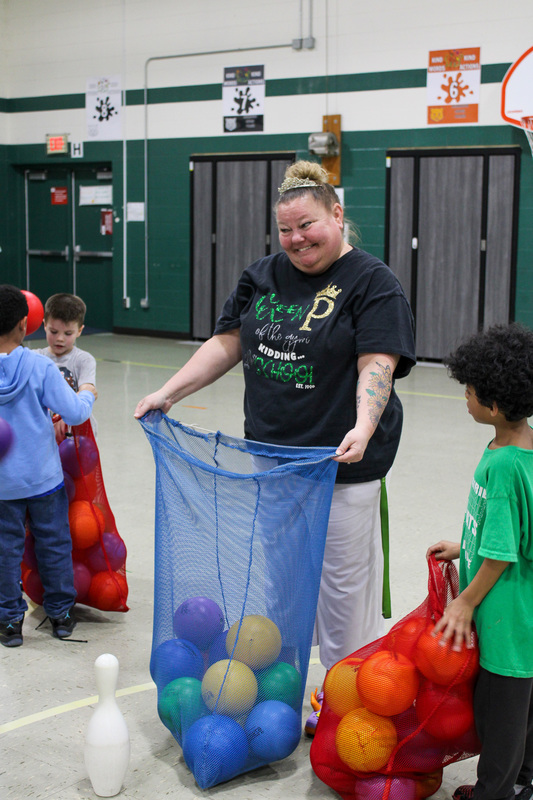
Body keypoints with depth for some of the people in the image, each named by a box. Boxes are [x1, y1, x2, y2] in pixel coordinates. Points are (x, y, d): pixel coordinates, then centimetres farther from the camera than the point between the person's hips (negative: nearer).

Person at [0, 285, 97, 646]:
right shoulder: (40, 367, -16)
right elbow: (74, 413, -17)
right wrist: (87, 395, 4)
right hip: (43, 477, -1)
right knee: (54, 544, 15)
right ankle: (61, 614, 26)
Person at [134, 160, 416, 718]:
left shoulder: (372, 283, -7)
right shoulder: (263, 276, 10)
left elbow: (377, 365, -17)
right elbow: (227, 343, 13)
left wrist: (364, 427, -32)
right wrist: (167, 394, 7)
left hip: (340, 462, -5)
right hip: (268, 452, 6)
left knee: (342, 579, 3)